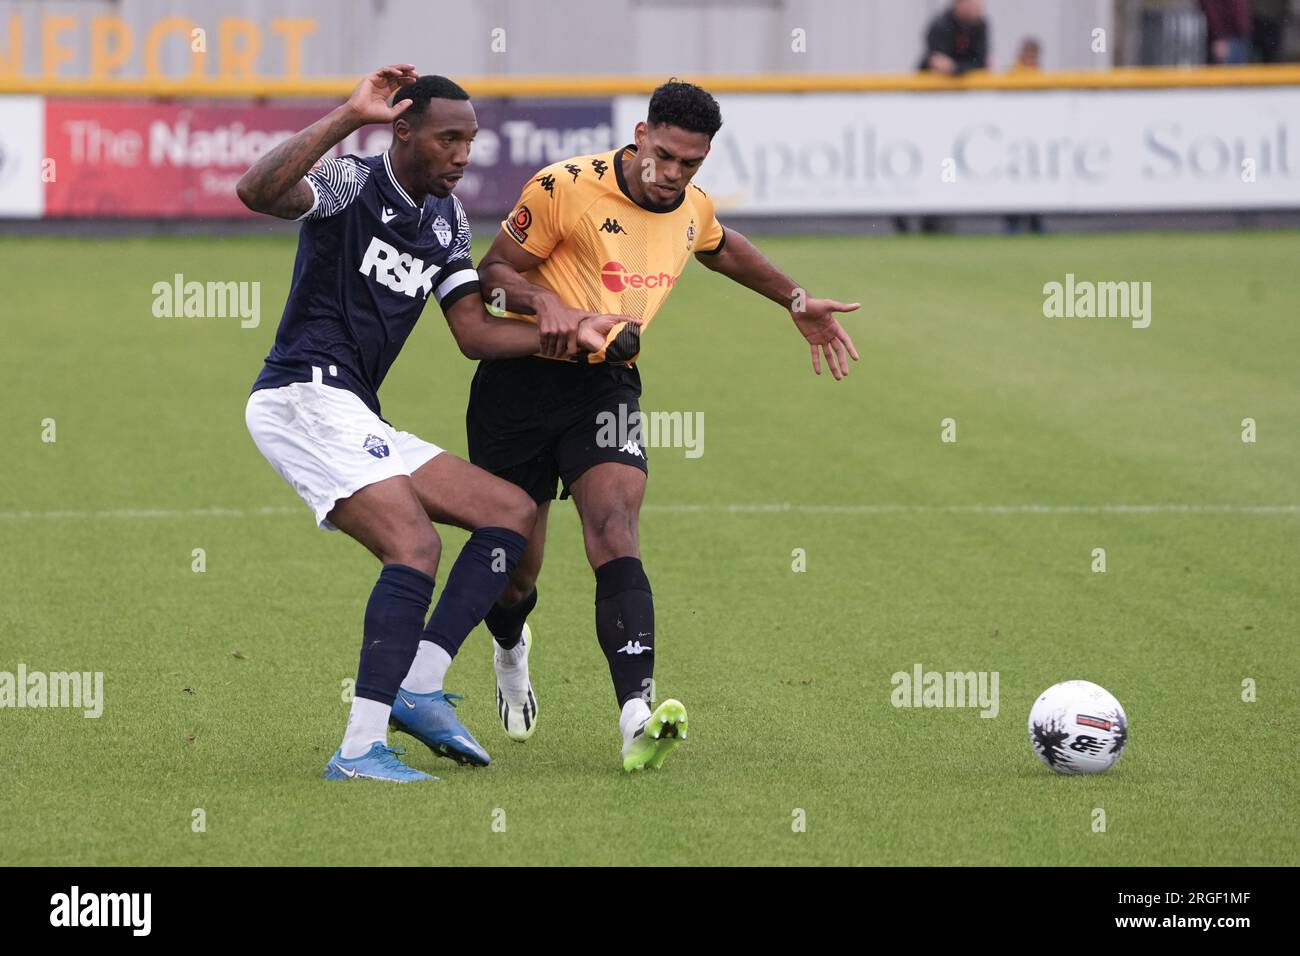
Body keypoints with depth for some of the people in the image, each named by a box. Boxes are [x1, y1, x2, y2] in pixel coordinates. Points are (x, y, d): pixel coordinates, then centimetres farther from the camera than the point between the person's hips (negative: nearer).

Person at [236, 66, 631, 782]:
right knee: (415, 545, -25)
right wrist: (348, 116, -31)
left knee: (513, 513, 5)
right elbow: (257, 192, -28)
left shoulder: (447, 221, 17)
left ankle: (419, 688, -5)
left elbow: (475, 332, 16)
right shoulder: (350, 184, -8)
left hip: (356, 419, 10)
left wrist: (571, 334, 3)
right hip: (304, 395, -10)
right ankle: (360, 749, -27)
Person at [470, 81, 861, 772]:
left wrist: (796, 302, 31)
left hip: (607, 384, 3)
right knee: (513, 571, 3)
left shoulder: (692, 209, 4)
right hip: (522, 379, -3)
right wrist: (544, 302, -28)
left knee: (612, 529, -23)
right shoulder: (565, 189, -15)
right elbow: (494, 269, -9)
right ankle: (510, 649, 44)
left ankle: (636, 717, -38)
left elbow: (722, 249, 29)